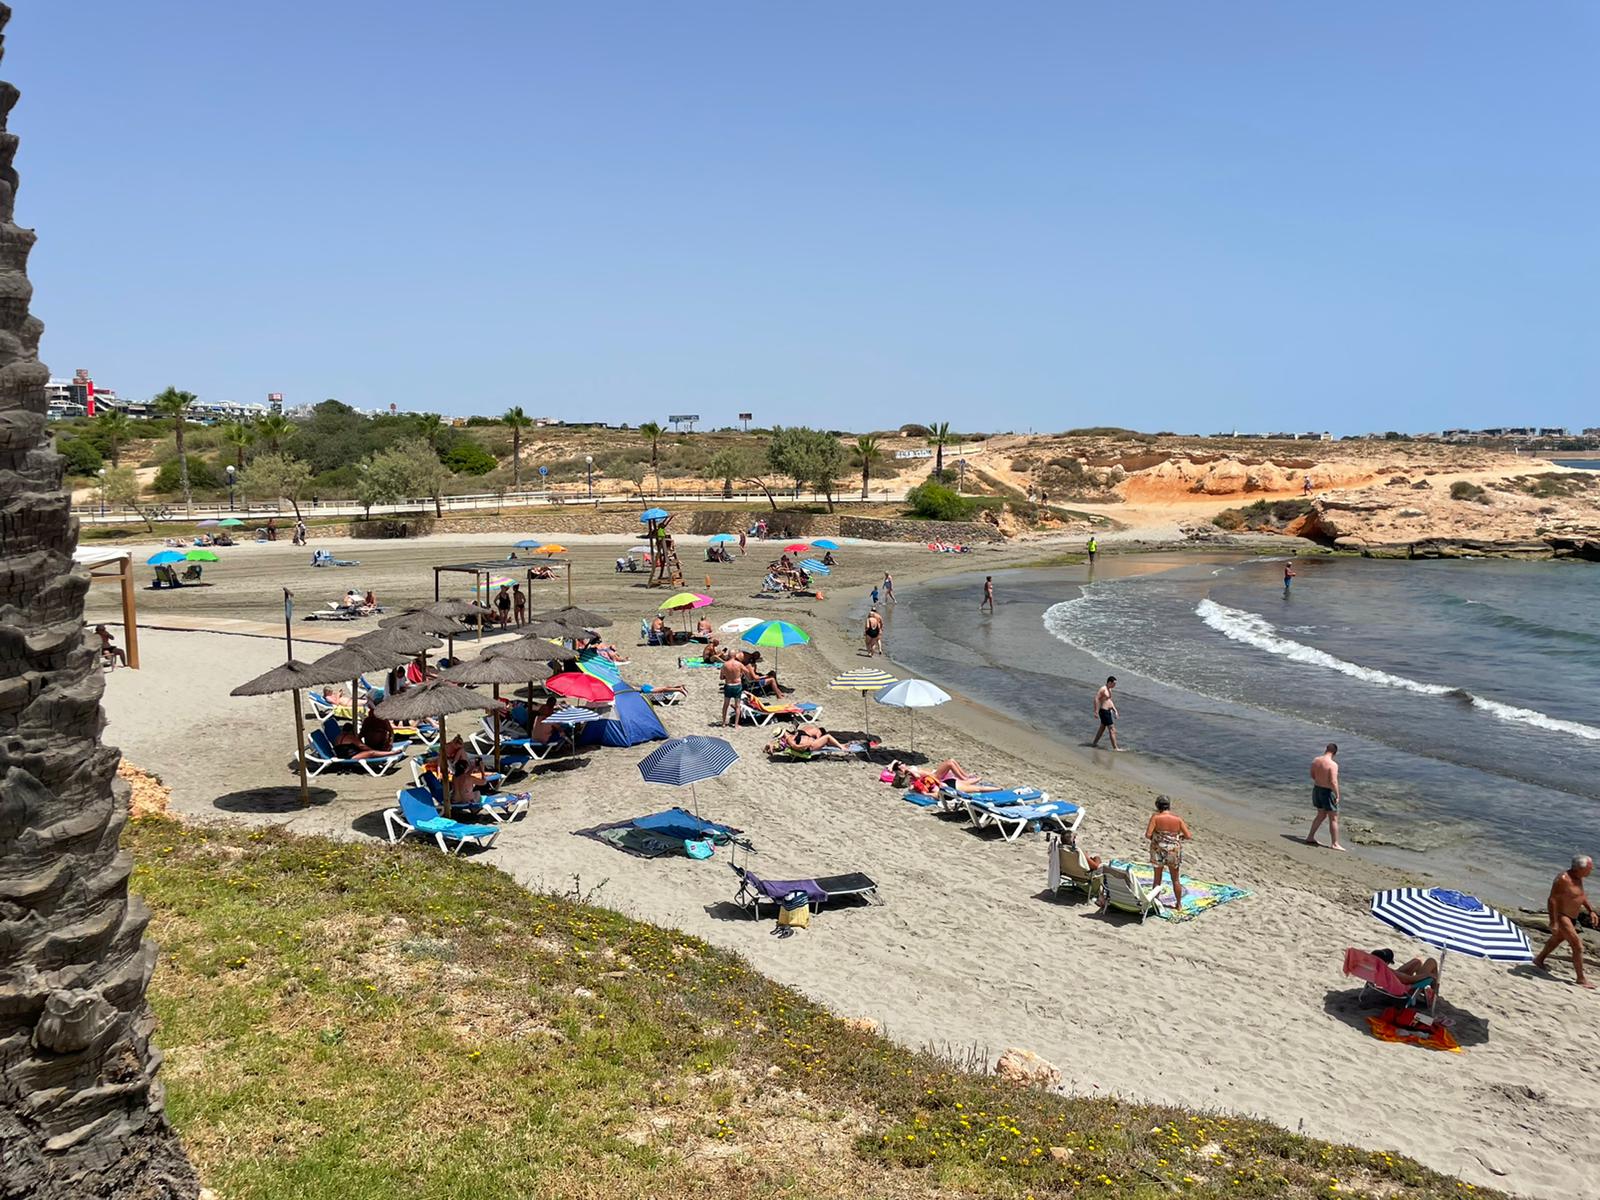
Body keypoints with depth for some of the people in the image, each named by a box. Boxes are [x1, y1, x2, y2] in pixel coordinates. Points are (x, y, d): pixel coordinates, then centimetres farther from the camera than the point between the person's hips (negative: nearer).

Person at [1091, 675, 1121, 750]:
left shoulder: (1109, 689, 12)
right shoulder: (1103, 689, -18)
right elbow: (1096, 699, -23)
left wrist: (1115, 710, 18)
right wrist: (1096, 712, -26)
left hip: (1108, 711, 10)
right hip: (1104, 711, -10)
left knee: (1102, 727, 20)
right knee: (1112, 729, -9)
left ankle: (1094, 743, 31)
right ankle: (1115, 748, -7)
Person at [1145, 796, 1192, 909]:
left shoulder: (1155, 817, -11)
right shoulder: (1177, 818, -4)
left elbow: (1147, 835, -17)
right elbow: (1188, 836, -4)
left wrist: (1153, 839, 4)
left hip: (1158, 850, -2)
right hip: (1174, 851, 2)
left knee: (1157, 878, 14)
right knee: (1175, 879, 16)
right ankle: (1179, 904, 25)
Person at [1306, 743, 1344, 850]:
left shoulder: (1315, 760, 0)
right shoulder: (1333, 765, -22)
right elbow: (1333, 782, -26)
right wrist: (1337, 796, -15)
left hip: (1317, 789, 7)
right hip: (1327, 792, -7)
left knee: (1321, 815, 24)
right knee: (1333, 818, 5)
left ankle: (1310, 837, 28)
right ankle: (1335, 844, 9)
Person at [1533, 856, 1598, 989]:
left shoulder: (1578, 877, 1)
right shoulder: (1563, 879, -27)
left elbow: (1582, 895, 20)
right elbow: (1552, 900, -27)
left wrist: (1591, 911, 13)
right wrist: (1553, 923, -29)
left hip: (1572, 917, 10)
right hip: (1561, 917, -10)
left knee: (1558, 939, 28)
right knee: (1578, 946, -12)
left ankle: (1539, 960, 48)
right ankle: (1581, 979, -3)